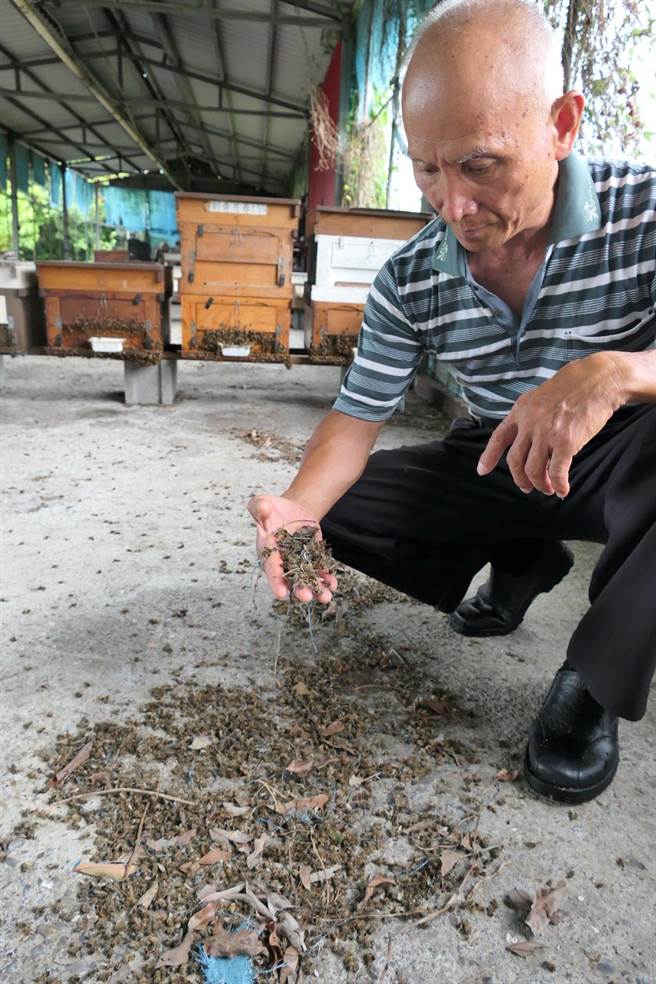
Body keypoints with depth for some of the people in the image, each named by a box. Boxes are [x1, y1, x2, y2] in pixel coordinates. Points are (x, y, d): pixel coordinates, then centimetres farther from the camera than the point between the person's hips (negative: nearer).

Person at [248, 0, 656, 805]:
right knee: (338, 504, -8)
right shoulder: (411, 281, -12)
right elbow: (357, 415, -11)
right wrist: (299, 508, -29)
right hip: (500, 469, 4)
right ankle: (523, 563, 12)